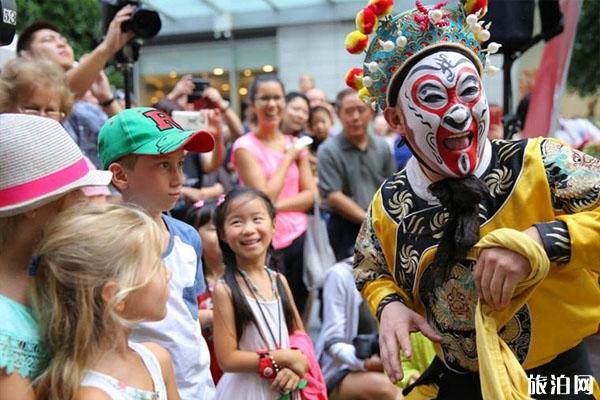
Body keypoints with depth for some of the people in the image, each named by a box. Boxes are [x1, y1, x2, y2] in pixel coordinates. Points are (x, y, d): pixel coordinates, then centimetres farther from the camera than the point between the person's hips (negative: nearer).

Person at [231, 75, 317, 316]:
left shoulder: (295, 144, 8)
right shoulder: (245, 146, -7)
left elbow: (310, 194, 4)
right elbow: (264, 196, -14)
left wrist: (276, 206, -13)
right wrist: (288, 158, -8)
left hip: (298, 239, 5)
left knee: (296, 315, 13)